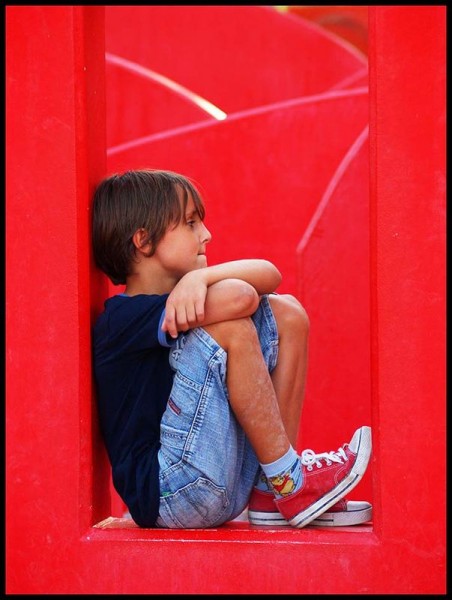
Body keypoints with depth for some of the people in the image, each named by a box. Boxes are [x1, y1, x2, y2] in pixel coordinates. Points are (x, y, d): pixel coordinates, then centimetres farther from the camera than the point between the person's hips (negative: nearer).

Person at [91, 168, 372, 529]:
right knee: (230, 325, -22)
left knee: (285, 313, 6)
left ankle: (269, 494, 1)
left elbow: (269, 275, -1)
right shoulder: (123, 319, -15)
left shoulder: (183, 299, 14)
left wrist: (200, 277, -15)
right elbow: (239, 298, -29)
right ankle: (291, 487, -11)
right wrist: (199, 278, -10)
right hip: (166, 495, -9)